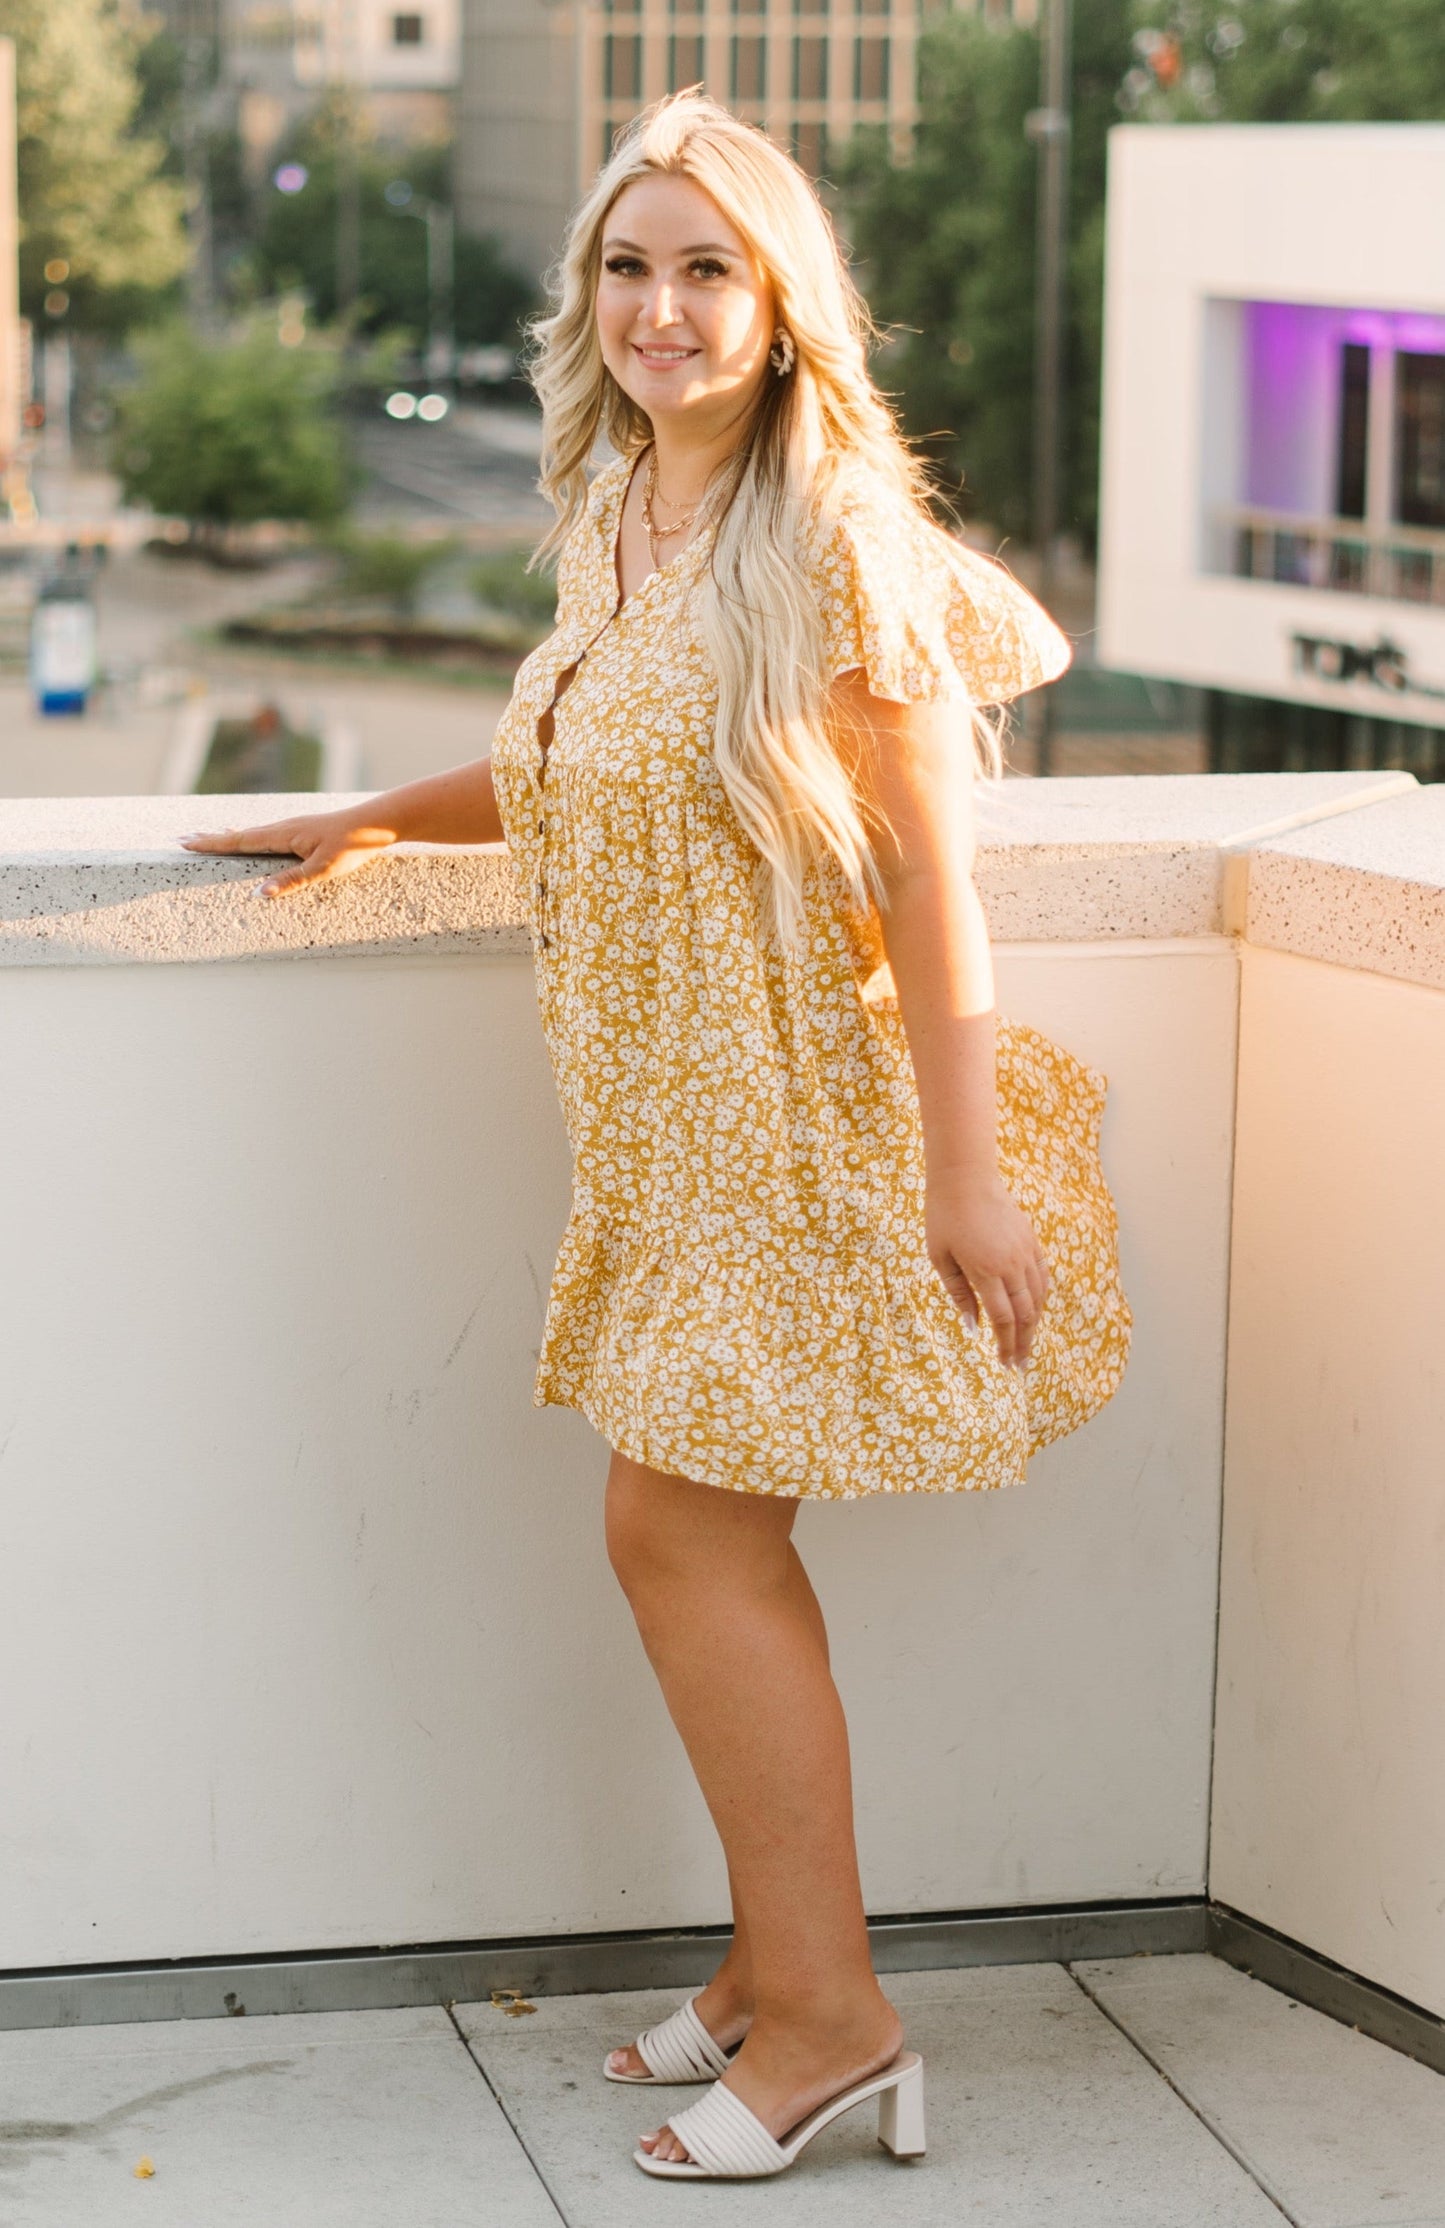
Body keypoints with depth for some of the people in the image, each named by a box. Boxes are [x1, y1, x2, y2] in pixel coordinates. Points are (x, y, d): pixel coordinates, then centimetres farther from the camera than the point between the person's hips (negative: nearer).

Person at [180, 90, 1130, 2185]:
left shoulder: (834, 543, -15)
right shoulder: (616, 529, 9)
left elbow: (926, 864, -17)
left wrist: (969, 1168, -19)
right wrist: (376, 819, 22)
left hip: (813, 1119, -8)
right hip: (682, 1133, 8)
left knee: (685, 1530, -7)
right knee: (710, 1542, 9)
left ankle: (826, 2014, 2)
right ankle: (780, 1969, 22)